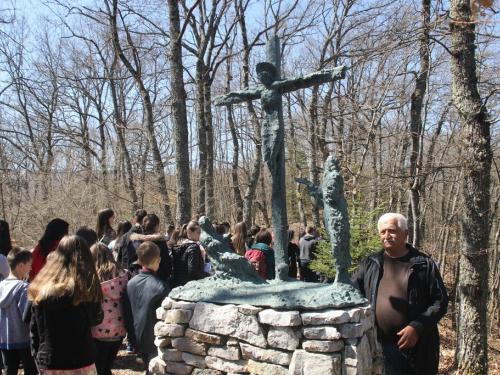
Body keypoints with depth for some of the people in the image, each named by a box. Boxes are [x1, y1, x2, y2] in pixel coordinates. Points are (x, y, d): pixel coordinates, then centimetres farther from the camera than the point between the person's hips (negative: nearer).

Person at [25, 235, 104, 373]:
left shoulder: (39, 286, -3)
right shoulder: (85, 288, -14)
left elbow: (32, 325, 3)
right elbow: (96, 319, -2)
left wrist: (37, 354, 13)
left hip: (47, 363, 4)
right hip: (81, 362, -3)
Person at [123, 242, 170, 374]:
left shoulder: (131, 283, -1)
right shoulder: (161, 286, -21)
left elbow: (127, 314, 6)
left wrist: (132, 337, 16)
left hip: (137, 340, 6)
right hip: (155, 342, -6)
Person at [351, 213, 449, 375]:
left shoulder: (424, 265, 0)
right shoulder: (370, 264, 8)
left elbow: (440, 302, -1)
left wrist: (417, 328, -13)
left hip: (416, 348, -1)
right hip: (379, 348, 2)